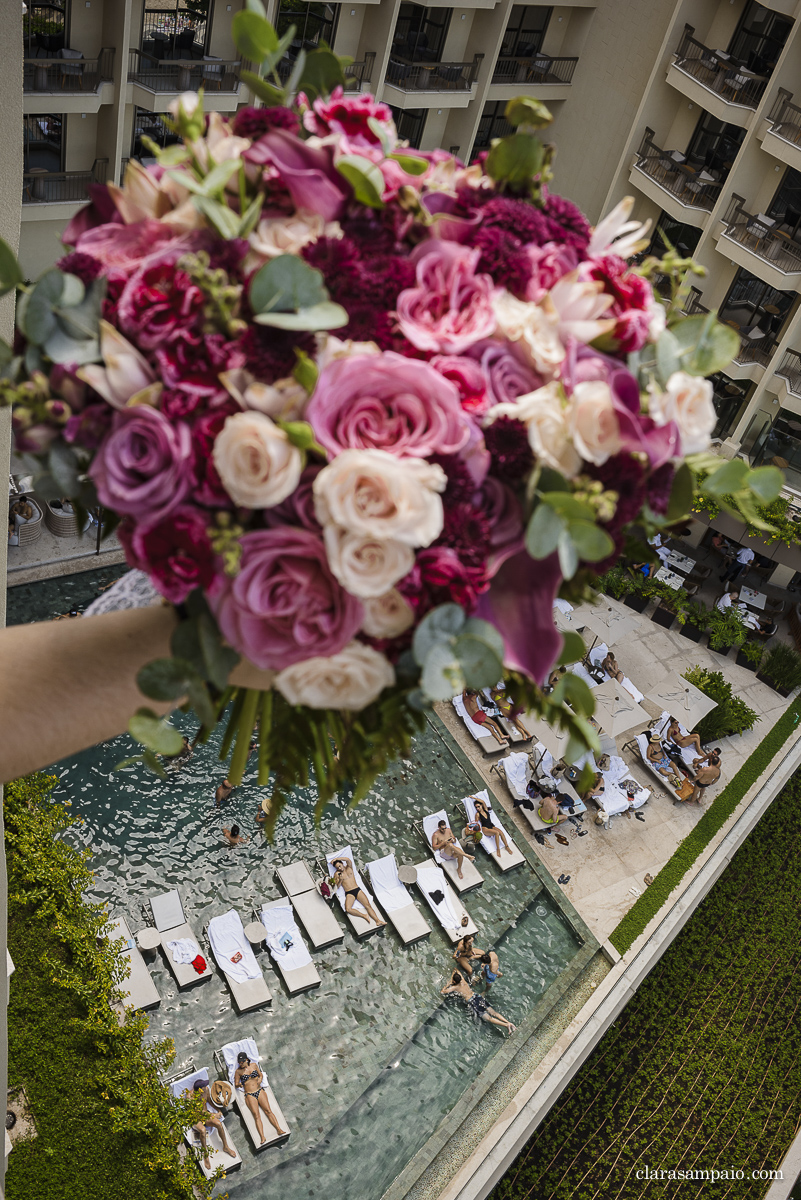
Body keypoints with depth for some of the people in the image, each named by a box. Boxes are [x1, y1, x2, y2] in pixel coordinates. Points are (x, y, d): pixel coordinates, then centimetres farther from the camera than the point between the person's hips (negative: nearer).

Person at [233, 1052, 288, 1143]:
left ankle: (279, 1130, -22)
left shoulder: (254, 1065, 11)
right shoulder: (238, 1071, 5)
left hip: (259, 1090, 2)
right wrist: (239, 1084, -16)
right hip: (249, 1095, -2)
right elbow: (236, 1084, 7)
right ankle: (262, 1137, -29)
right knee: (256, 1115, -19)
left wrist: (260, 1079, -3)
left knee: (268, 1110, -15)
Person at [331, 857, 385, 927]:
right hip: (349, 893, -1)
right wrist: (340, 880, -17)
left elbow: (348, 860, -8)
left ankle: (377, 921, -27)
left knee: (368, 905, -17)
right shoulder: (337, 874, 8)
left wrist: (336, 859, -5)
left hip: (357, 890, 1)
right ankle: (364, 916, -22)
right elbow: (337, 886, 2)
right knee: (348, 909, -30)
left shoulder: (349, 868, 12)